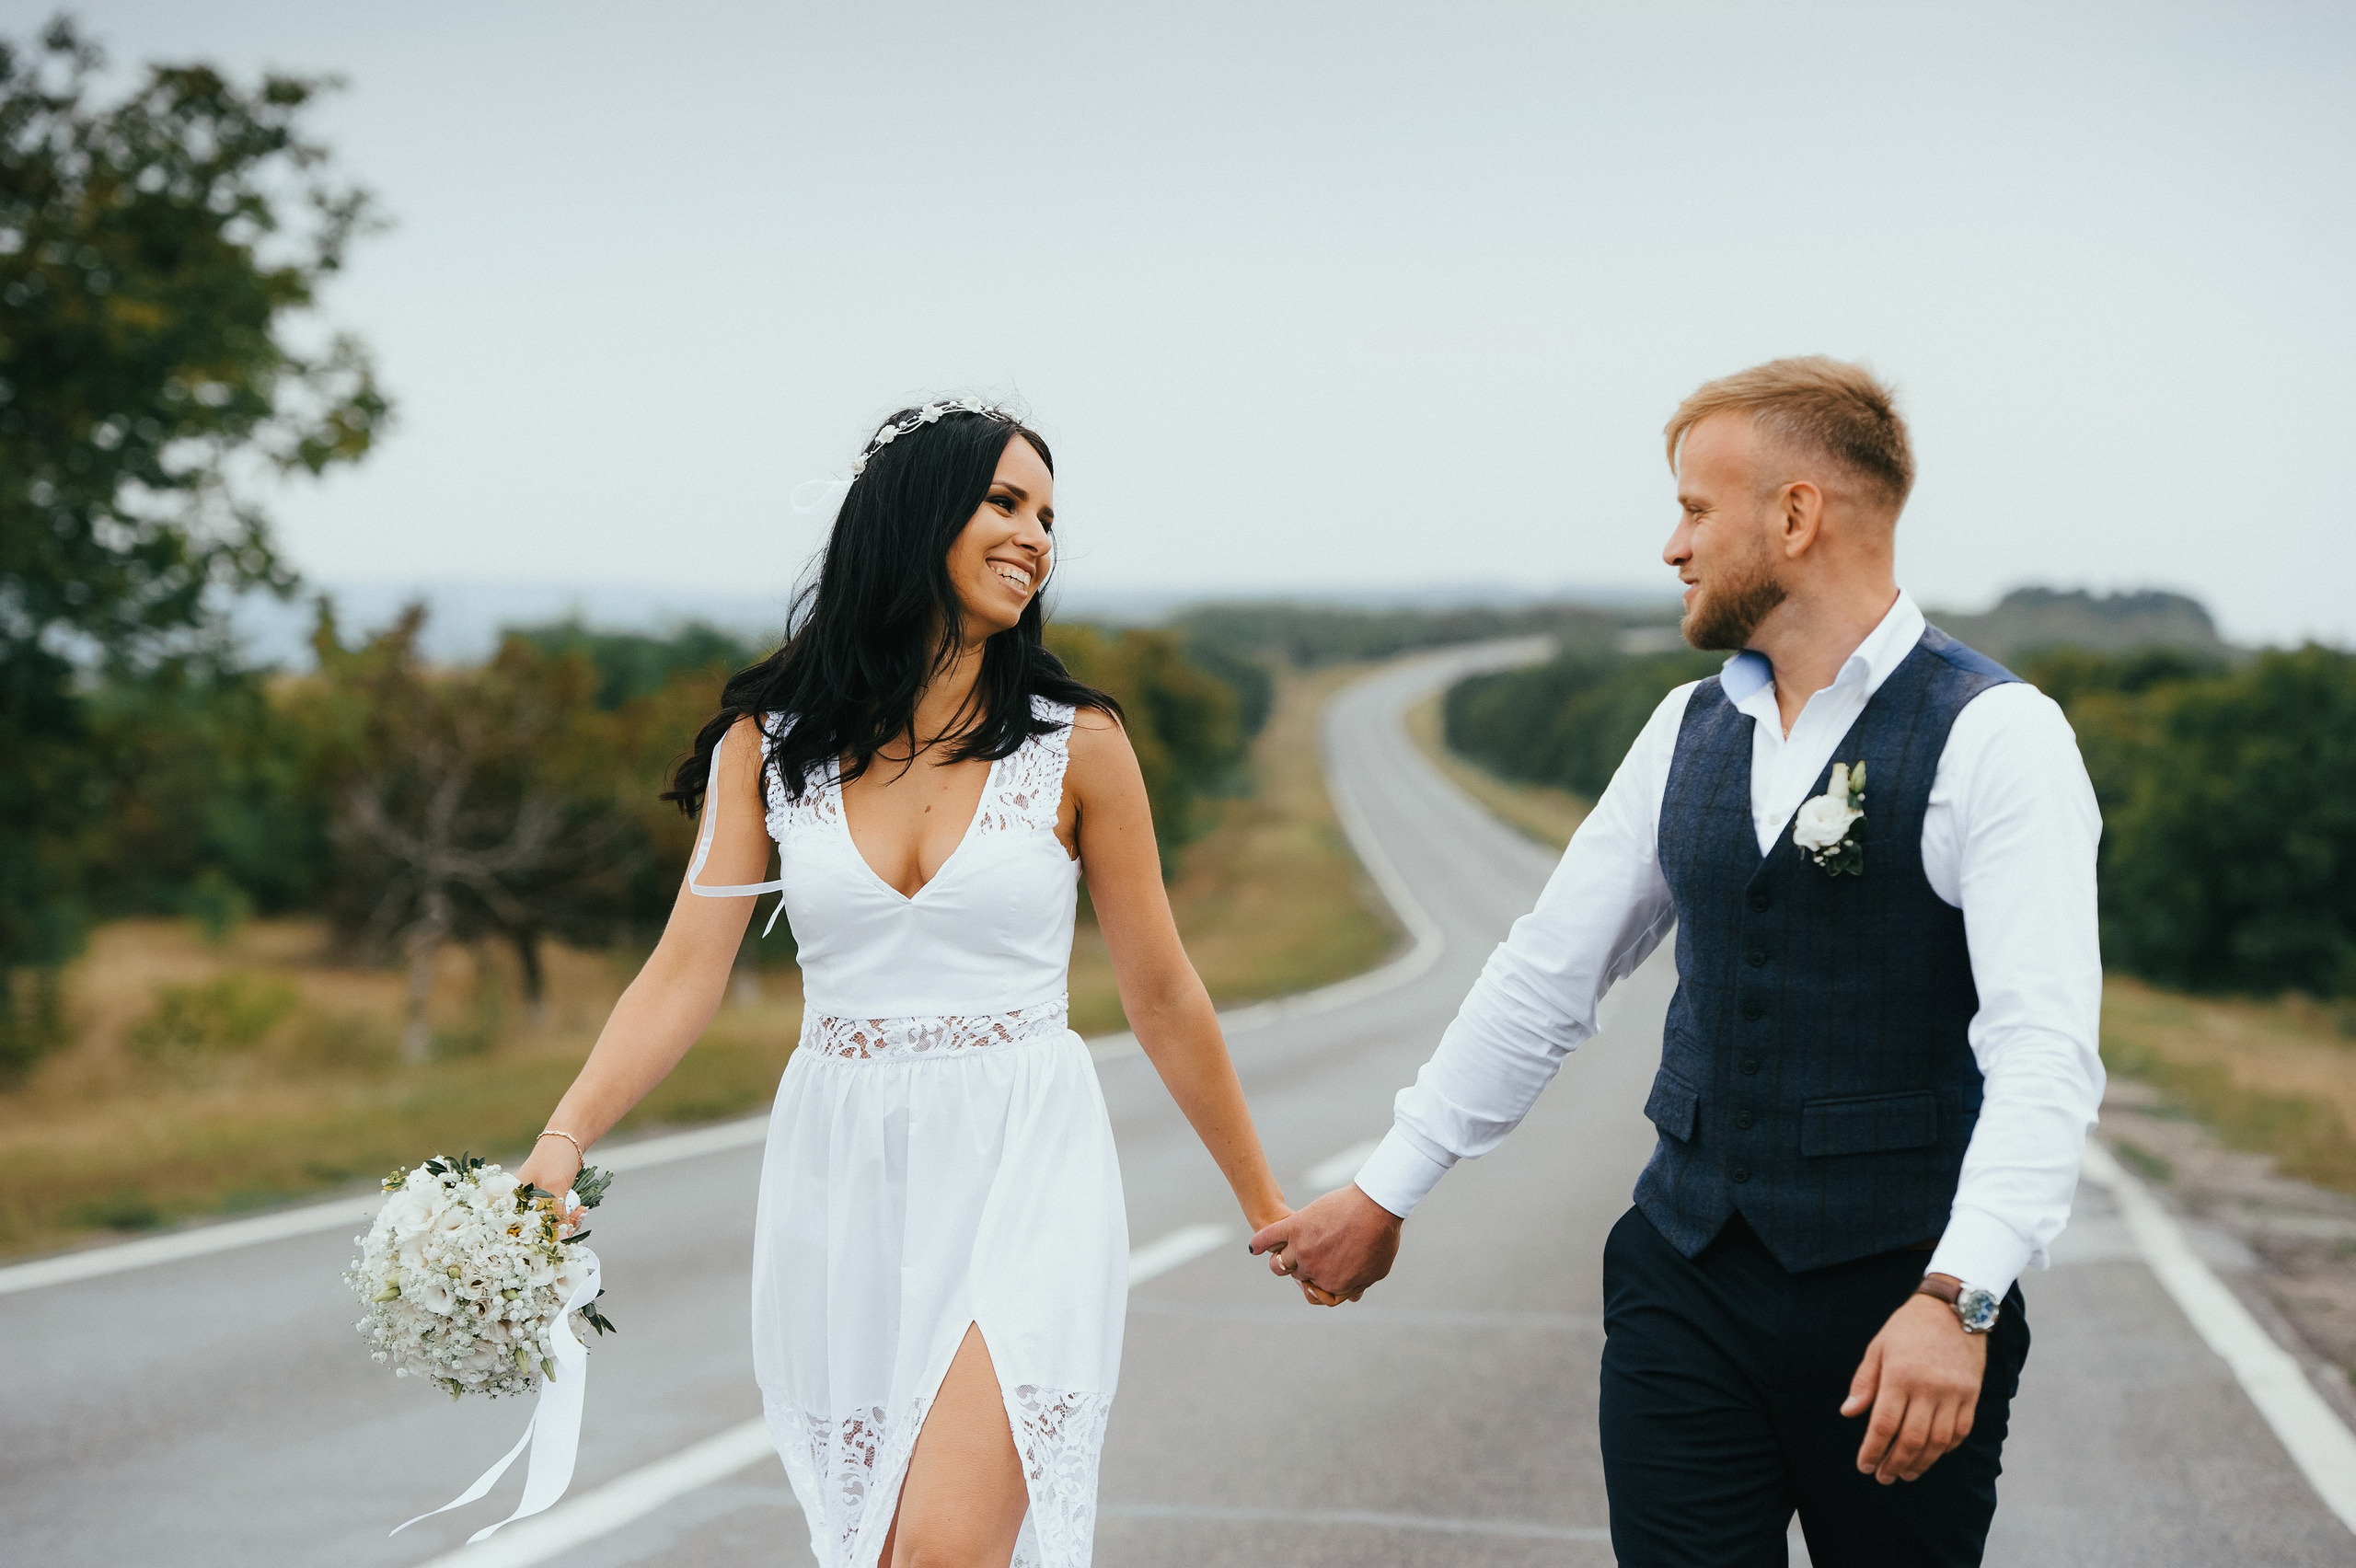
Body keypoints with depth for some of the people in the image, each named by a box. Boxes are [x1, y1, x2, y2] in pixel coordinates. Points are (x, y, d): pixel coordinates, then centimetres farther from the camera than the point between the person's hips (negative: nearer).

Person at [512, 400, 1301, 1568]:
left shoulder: (1076, 745, -1)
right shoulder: (771, 741, 3)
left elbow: (1162, 999, 6)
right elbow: (686, 972, -3)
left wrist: (1265, 1208, 11)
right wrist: (562, 1144, -18)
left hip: (1020, 1177, -2)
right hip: (842, 1184, 3)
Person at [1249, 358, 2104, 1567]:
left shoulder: (1993, 735, -8)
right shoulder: (1690, 731, 11)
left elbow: (2045, 1050, -18)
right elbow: (1547, 972, 17)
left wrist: (1956, 1298, -29)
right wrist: (1385, 1191, 17)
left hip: (1897, 1304, -4)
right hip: (1684, 1285, 5)